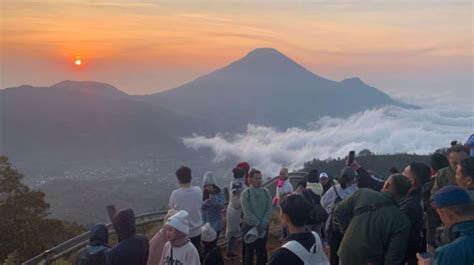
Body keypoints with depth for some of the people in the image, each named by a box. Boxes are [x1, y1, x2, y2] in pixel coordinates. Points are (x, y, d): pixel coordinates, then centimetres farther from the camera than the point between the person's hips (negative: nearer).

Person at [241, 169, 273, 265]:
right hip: (249, 226, -2)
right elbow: (247, 212, -14)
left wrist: (263, 224, -14)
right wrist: (257, 225, -16)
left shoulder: (266, 192, -1)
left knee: (261, 251, 12)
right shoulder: (245, 193, -10)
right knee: (249, 251, 8)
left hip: (264, 227, 3)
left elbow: (269, 210, -4)